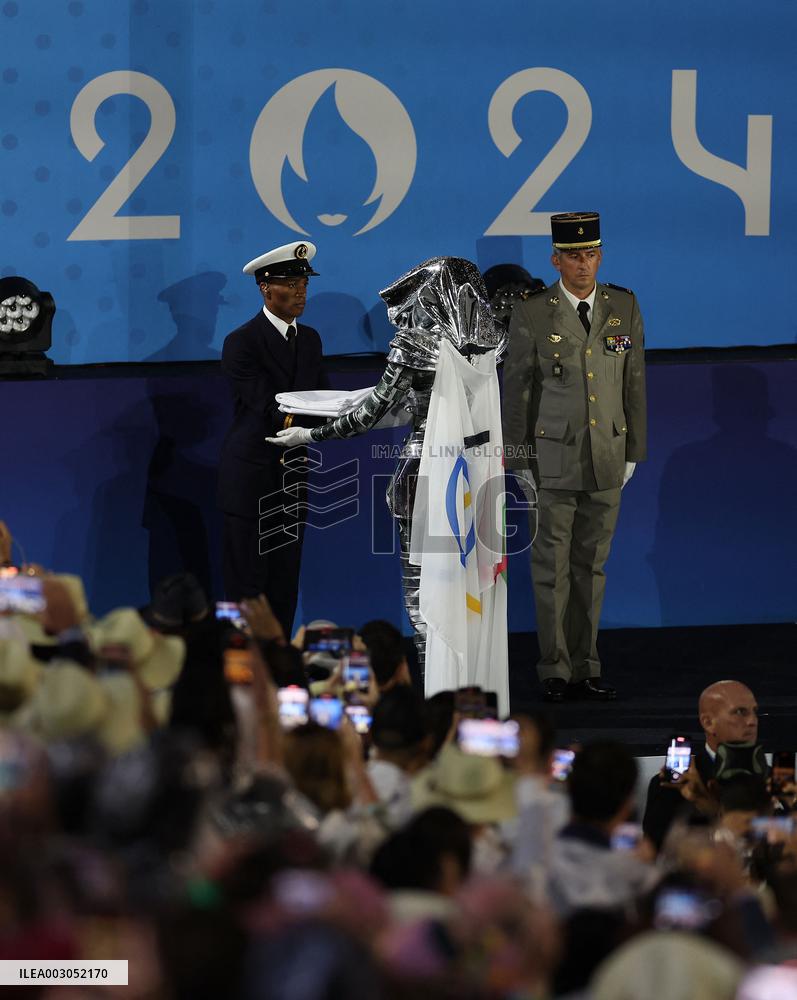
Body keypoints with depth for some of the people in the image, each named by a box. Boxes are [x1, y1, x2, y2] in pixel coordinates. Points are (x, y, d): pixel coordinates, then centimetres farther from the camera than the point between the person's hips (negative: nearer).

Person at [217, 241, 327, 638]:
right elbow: (271, 409, -20)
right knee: (247, 585, -4)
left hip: (292, 475, 7)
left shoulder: (309, 340, 12)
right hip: (251, 477, -7)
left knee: (285, 586, 9)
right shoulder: (242, 343, -11)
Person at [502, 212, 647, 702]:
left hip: (607, 458, 3)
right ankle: (556, 671, 9)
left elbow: (634, 381, 8)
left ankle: (586, 667, 15)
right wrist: (520, 460, -3)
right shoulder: (531, 313, -7)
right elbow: (517, 389, -2)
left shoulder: (624, 307, 2)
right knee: (552, 566, 2)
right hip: (553, 458, -3)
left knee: (592, 565, 9)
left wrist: (633, 451, 7)